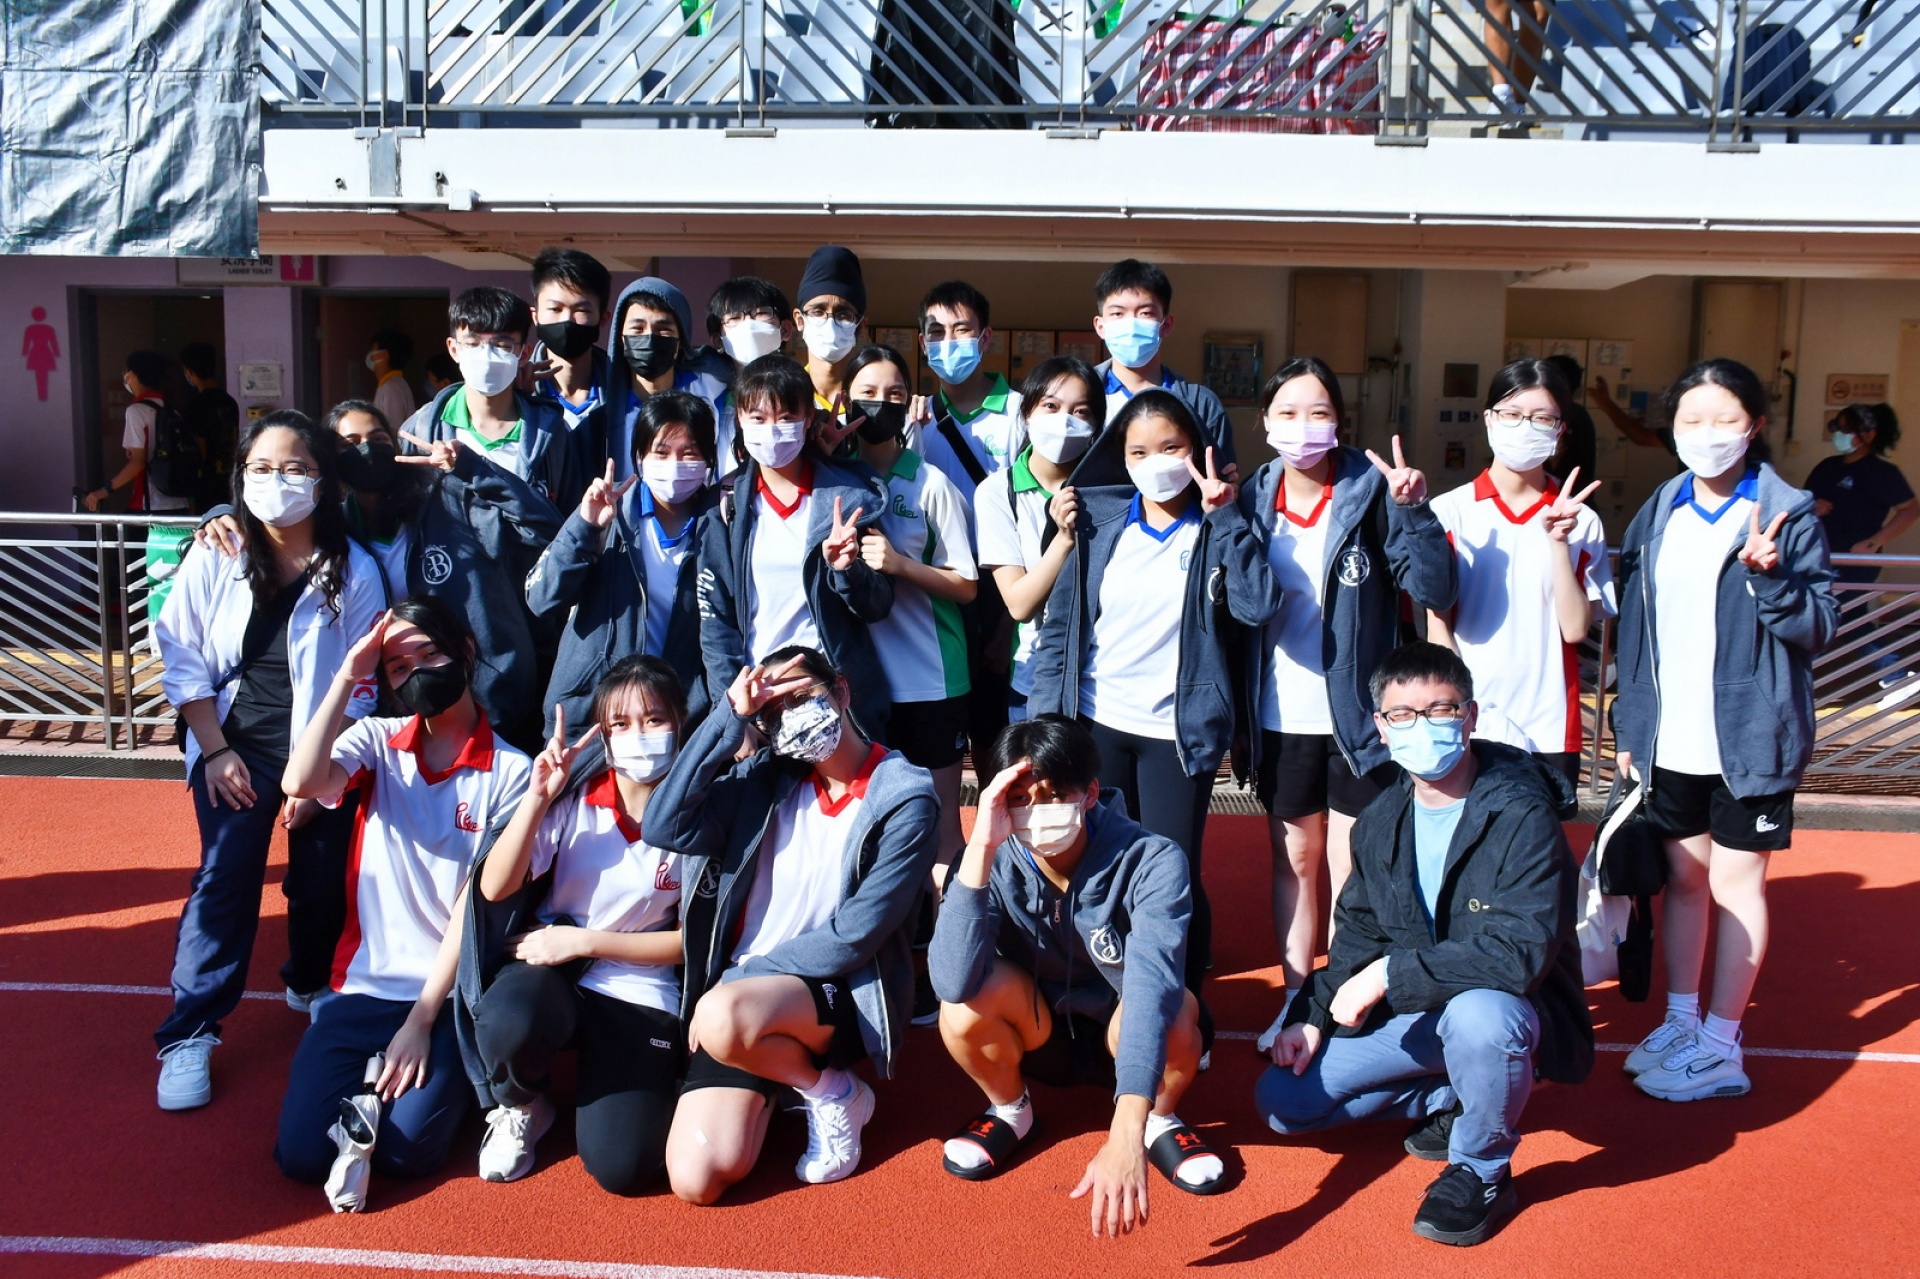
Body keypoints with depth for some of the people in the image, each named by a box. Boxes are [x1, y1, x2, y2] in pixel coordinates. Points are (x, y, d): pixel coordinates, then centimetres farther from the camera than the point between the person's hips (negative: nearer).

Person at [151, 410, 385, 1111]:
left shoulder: (354, 570, -10)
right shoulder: (215, 557, -5)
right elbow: (182, 658, 0)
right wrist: (216, 752, -6)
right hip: (236, 749, 0)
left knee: (321, 883, 6)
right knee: (225, 882, -9)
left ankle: (310, 984, 33)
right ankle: (189, 1035, 1)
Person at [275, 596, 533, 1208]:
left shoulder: (509, 771, -5)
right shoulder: (376, 741, 4)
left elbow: (478, 906, -8)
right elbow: (301, 782, -18)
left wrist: (421, 1019, -11)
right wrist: (346, 677, -13)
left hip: (451, 993, -2)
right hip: (364, 985, 3)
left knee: (406, 1149, -18)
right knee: (301, 1151, -12)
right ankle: (375, 1086, 15)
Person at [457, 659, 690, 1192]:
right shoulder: (572, 799, -1)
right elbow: (494, 889, -10)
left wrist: (586, 940, -10)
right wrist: (537, 796, -21)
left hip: (641, 991, -1)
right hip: (547, 970, 1)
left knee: (621, 1169, -18)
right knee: (508, 1026, -36)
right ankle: (521, 1107, 1)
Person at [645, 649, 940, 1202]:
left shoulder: (905, 799, -10)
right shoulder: (764, 779, 4)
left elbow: (854, 937, -13)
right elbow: (667, 827, -11)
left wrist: (736, 979, -11)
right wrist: (730, 717, -13)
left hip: (841, 995, -4)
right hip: (745, 995, 4)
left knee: (725, 1016, -35)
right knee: (696, 1181, -13)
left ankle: (829, 1091, -5)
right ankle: (769, 1086, 17)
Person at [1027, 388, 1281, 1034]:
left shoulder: (1219, 530, 0)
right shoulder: (1099, 522, 5)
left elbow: (1258, 606, -18)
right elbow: (1059, 627, 5)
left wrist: (1224, 516, -16)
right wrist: (1043, 725, 0)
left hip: (1178, 732, -2)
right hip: (1096, 724, 2)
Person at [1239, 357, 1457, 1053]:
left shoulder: (1372, 490, -7)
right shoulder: (1256, 496, 2)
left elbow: (1435, 590, -13)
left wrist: (1414, 509, -26)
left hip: (1360, 714, -3)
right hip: (1281, 716, 3)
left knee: (1350, 868, 4)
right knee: (1294, 858, 14)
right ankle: (1295, 1001, 27)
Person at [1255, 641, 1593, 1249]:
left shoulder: (1522, 817, -22)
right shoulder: (1379, 823, 1)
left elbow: (1522, 953, -32)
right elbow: (1357, 933, 13)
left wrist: (1392, 973, -29)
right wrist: (1314, 1014, -1)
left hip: (1503, 1011, -6)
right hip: (1411, 1016, 6)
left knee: (1477, 1014, -41)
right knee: (1281, 1099, -3)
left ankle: (1483, 1171, -10)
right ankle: (1451, 1098, 15)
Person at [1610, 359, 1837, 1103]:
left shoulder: (1788, 515, -6)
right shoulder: (1657, 516, 6)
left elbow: (1819, 627, -8)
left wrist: (1771, 579, -26)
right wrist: (1627, 727, 8)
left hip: (1749, 740, -4)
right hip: (1670, 740, 4)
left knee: (1736, 882, 4)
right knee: (1682, 878, 14)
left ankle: (1721, 1046, 16)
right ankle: (1680, 1020, 29)